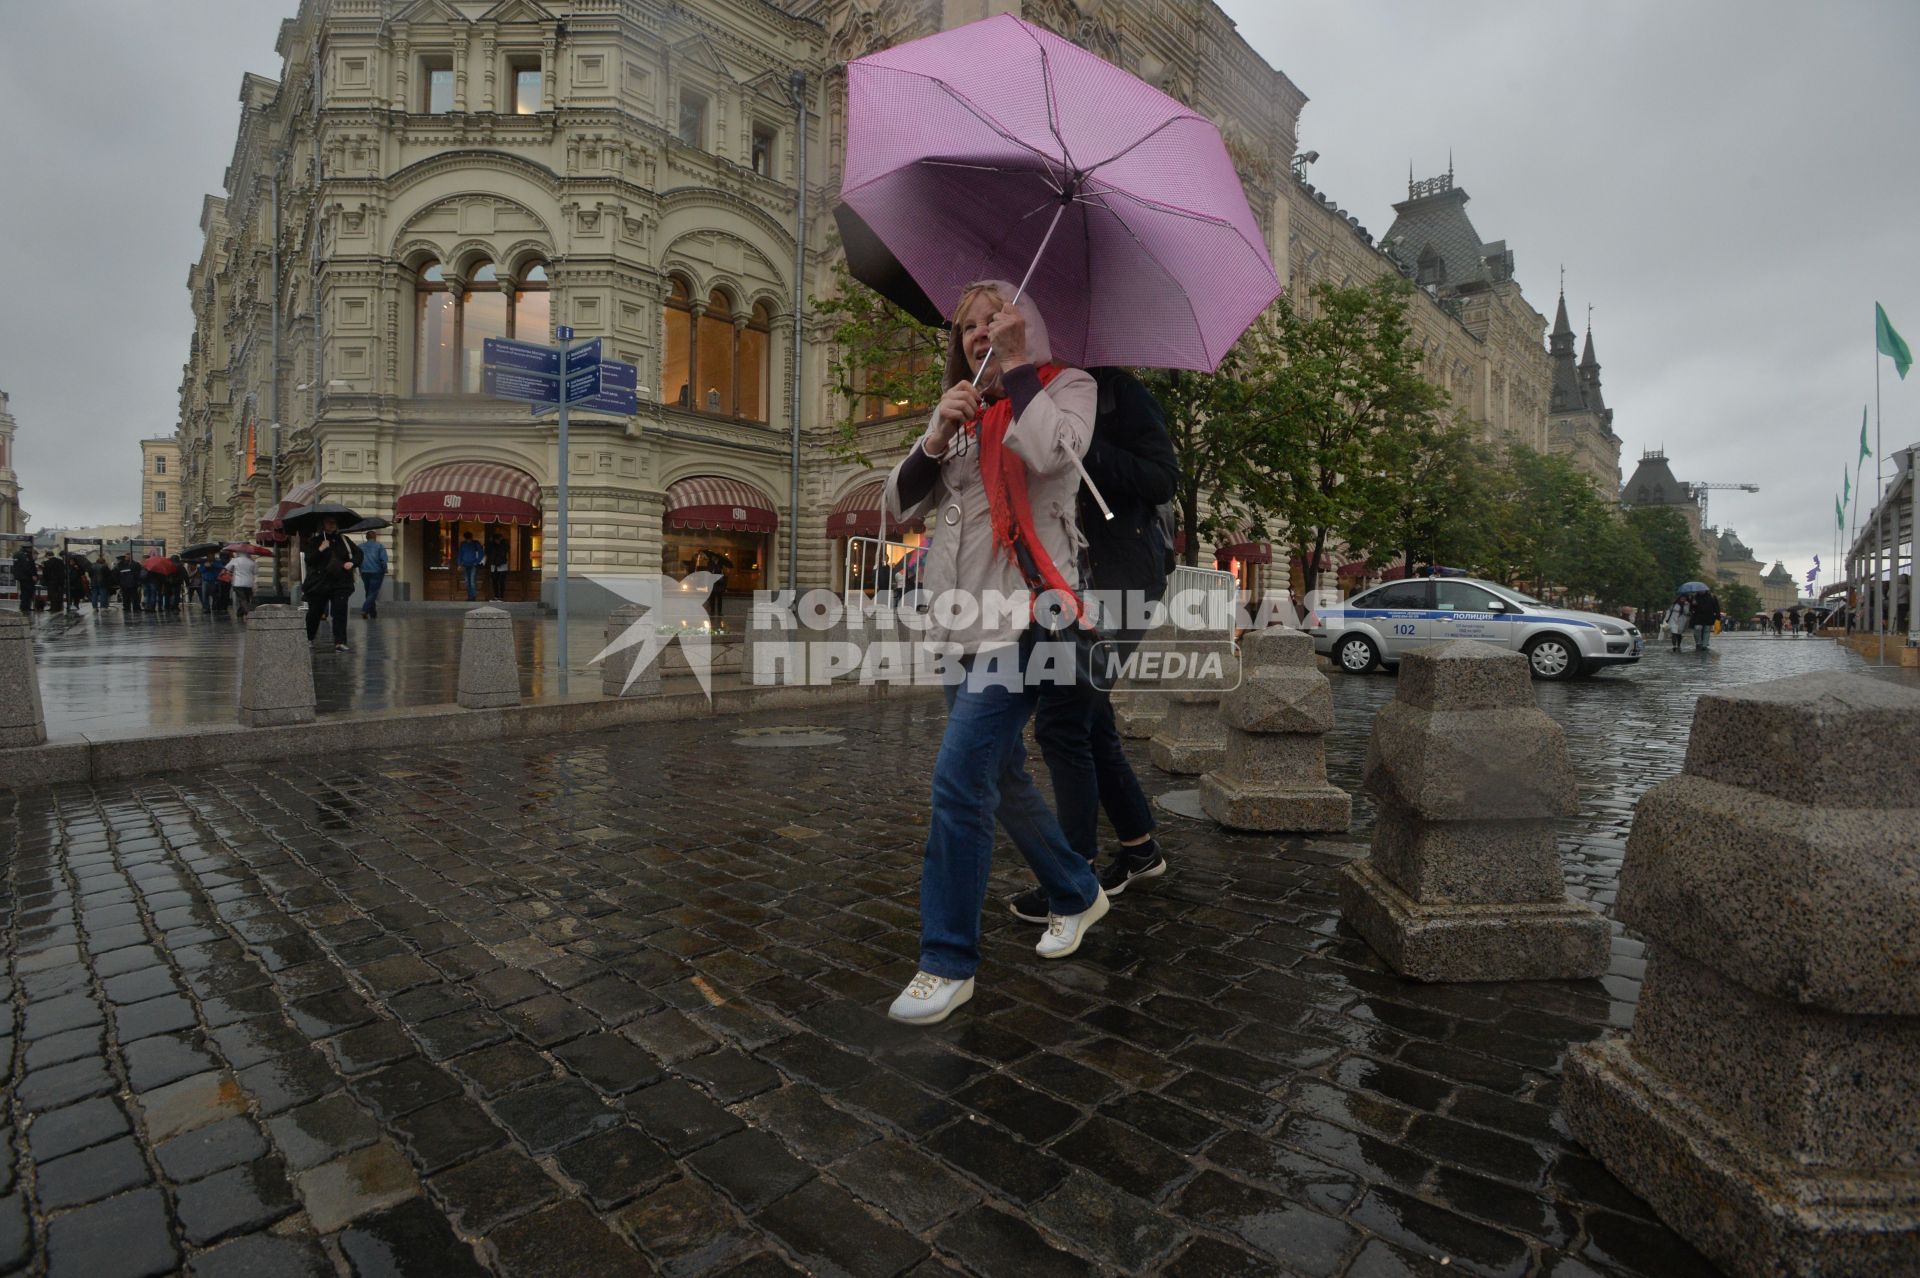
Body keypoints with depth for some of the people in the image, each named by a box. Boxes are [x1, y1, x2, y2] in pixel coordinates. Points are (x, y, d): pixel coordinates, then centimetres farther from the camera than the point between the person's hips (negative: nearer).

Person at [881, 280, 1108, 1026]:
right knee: (1000, 776, 14)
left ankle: (949, 963, 0)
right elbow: (901, 506, 10)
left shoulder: (1065, 387, 3)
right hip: (961, 617, 7)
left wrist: (1015, 364, -10)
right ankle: (1078, 895, 36)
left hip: (1021, 614, -7)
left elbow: (1052, 452, -22)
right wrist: (937, 436, -4)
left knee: (960, 777, -14)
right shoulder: (961, 411, 19)